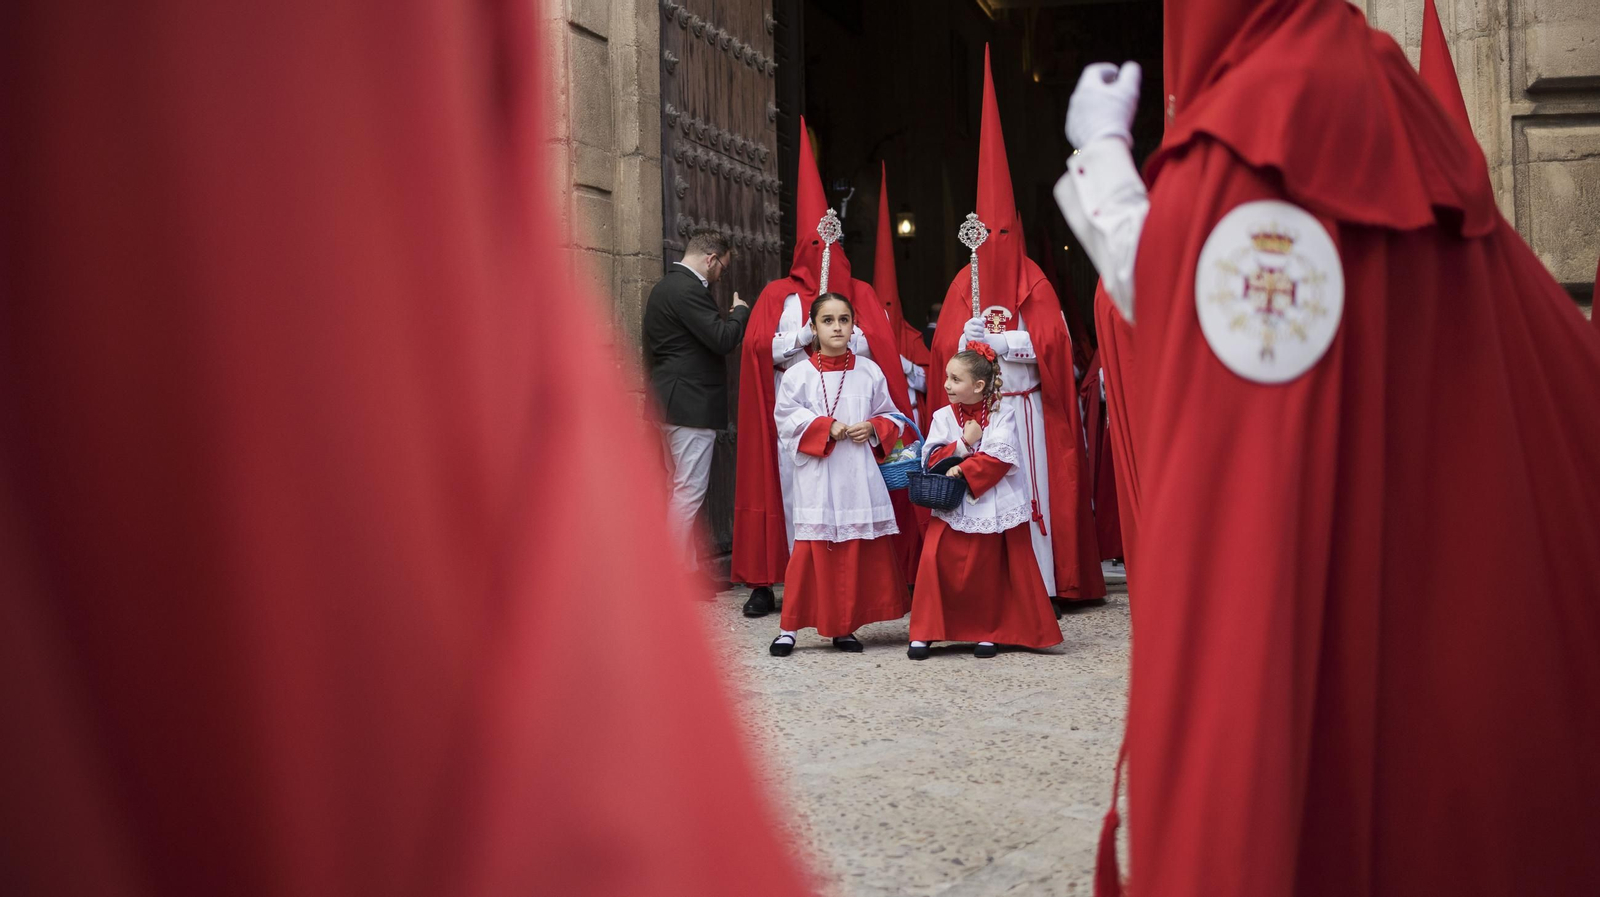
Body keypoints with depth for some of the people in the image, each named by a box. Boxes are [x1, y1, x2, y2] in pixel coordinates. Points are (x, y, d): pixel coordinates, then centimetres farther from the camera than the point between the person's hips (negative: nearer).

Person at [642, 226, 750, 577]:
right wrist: (740, 311, -3)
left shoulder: (665, 286, 17)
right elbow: (723, 339, -21)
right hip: (691, 404, -11)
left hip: (669, 401, 11)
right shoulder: (688, 289, -17)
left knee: (679, 487, 15)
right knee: (689, 490, -6)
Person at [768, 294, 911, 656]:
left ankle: (843, 627, 17)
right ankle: (788, 628, 4)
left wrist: (872, 428, -7)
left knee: (859, 551, 4)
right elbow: (787, 418, -5)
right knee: (812, 548, -6)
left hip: (860, 476, 3)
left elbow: (890, 416, 13)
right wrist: (826, 427, -13)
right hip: (817, 477, -3)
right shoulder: (798, 374, 0)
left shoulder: (869, 371, 7)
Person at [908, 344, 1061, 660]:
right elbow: (932, 458, -1)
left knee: (989, 572, 2)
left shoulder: (1002, 415, -2)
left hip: (992, 506, -2)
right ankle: (924, 633, -3)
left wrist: (963, 470, -18)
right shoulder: (943, 416, 7)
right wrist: (964, 445, -13)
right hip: (951, 505, 2)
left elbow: (1000, 457, -14)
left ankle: (988, 632, 18)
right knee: (935, 562, -11)